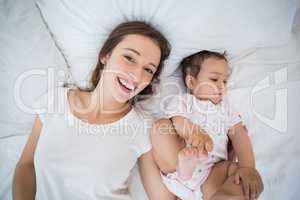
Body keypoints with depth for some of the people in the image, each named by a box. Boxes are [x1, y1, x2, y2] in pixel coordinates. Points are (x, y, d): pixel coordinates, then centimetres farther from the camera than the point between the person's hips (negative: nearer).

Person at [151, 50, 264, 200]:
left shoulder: (225, 107, 22)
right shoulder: (181, 100, 12)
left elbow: (239, 134, 7)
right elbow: (176, 120, -10)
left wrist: (248, 167, -11)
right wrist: (193, 133, -34)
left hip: (212, 172, 2)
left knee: (253, 180, -22)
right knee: (161, 125, -20)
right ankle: (182, 165, -37)